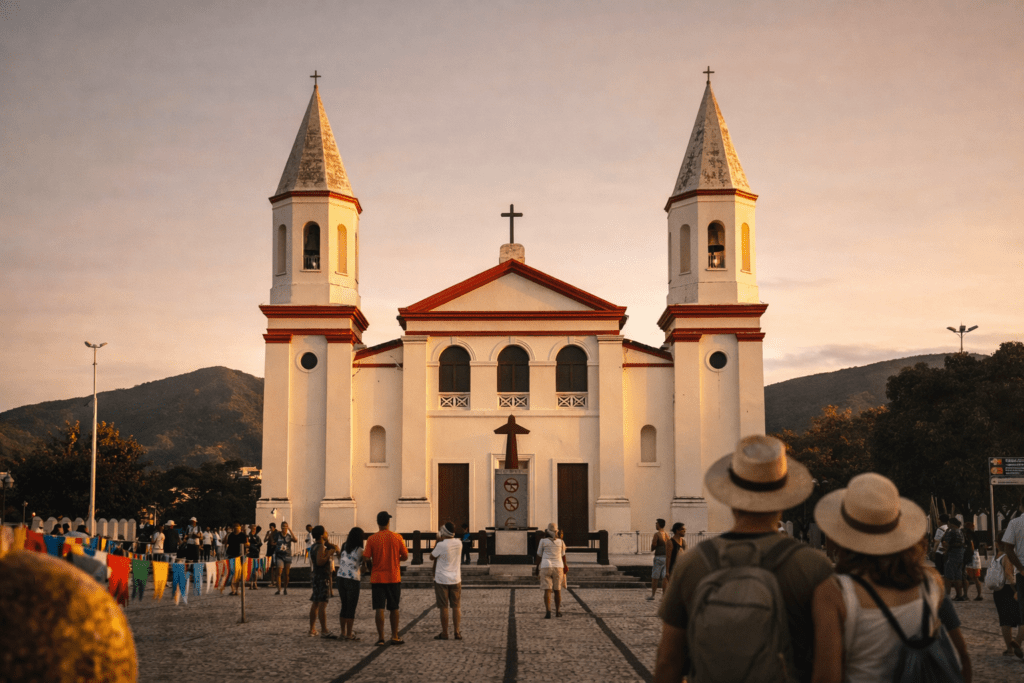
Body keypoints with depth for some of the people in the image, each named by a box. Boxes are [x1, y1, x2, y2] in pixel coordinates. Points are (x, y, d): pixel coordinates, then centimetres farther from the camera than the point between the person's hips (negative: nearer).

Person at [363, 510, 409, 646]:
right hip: (394, 578, 1)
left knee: (379, 608, 0)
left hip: (377, 578, -1)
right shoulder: (397, 537, -3)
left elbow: (366, 558, -9)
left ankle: (381, 638, -3)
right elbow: (405, 557, 1)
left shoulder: (371, 539, -6)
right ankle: (395, 637, 14)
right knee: (394, 608, 11)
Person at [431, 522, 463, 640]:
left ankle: (444, 633, 7)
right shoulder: (459, 543, -1)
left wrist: (437, 541, 1)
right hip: (455, 579, 4)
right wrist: (442, 541, 14)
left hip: (442, 580, -4)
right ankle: (457, 632, 8)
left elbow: (432, 557, -1)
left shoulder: (441, 545, -17)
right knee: (456, 607, 9)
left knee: (443, 607, 3)